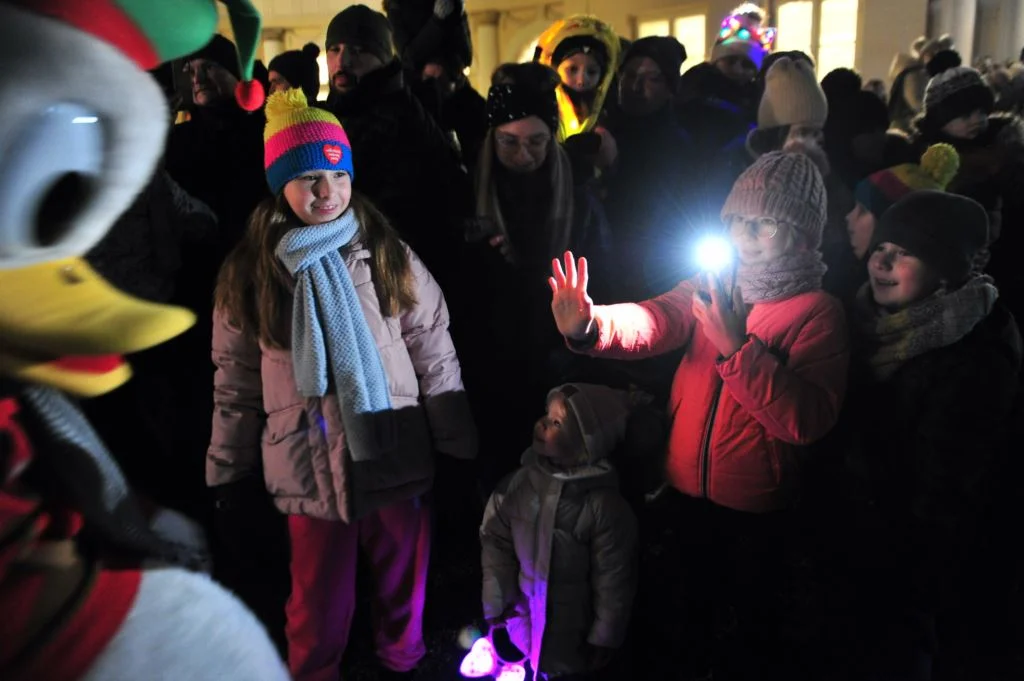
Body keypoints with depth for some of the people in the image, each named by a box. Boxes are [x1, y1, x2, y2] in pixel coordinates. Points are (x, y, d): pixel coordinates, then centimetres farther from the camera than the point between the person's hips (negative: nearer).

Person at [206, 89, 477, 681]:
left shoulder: (390, 256, -2)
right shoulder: (250, 272, 1)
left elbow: (435, 354, -2)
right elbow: (236, 381, 5)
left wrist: (459, 447, -3)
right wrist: (227, 471, 7)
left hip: (397, 456, 0)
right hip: (310, 466, 0)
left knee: (405, 583, 16)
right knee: (320, 603, 11)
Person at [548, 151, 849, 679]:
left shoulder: (819, 312, -14)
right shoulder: (713, 286, -2)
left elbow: (807, 418, -27)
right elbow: (655, 321, -21)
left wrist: (738, 348, -36)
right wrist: (590, 325, -40)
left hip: (756, 503, -4)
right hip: (687, 487, 4)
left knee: (754, 612, 20)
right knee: (689, 599, 26)